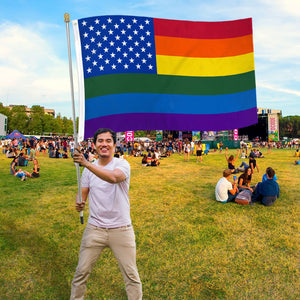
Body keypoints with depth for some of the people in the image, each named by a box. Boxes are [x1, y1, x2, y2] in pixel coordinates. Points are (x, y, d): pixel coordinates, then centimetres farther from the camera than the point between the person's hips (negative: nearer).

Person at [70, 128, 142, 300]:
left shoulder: (122, 164, -10)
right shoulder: (89, 169, 5)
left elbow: (113, 177, -32)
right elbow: (83, 193, 11)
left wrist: (86, 163, -42)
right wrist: (80, 203, -12)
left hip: (121, 229, -3)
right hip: (94, 229, 3)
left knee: (132, 276, 7)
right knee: (81, 272, 12)